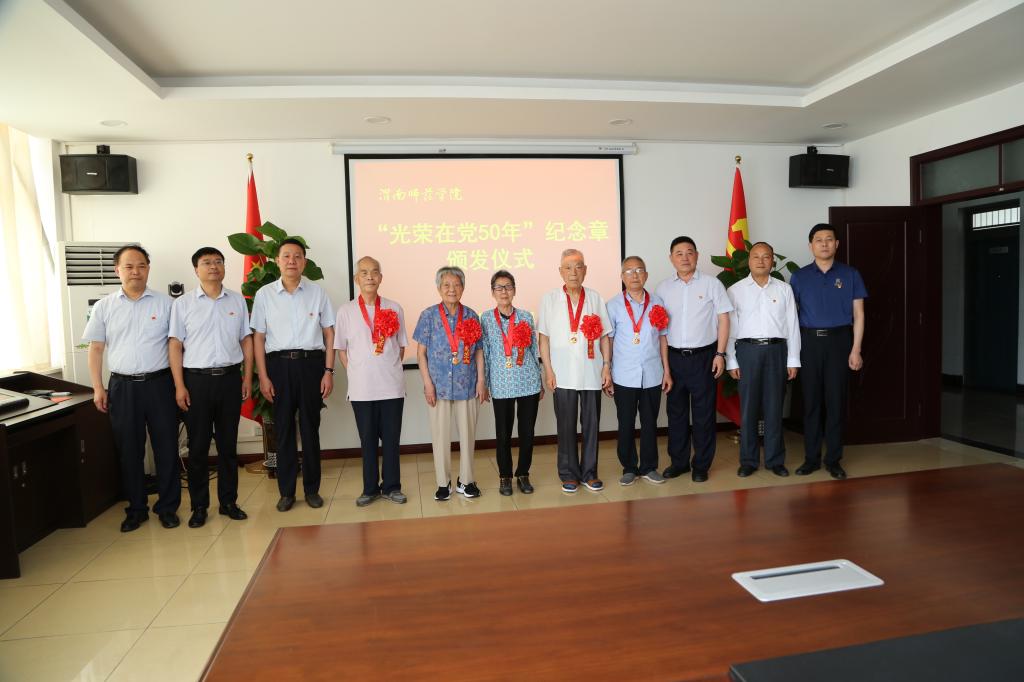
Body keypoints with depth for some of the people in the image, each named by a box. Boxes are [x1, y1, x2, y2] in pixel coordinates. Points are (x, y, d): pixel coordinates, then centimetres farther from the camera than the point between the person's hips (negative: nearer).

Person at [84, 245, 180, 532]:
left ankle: (168, 506, 17)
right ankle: (136, 508, 24)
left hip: (159, 383, -1)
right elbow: (96, 348, 8)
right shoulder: (104, 306, 5)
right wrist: (98, 388, 2)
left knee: (166, 447, 4)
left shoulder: (165, 303, 1)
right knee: (129, 451, 10)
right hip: (122, 386, 2)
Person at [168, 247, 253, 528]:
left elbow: (246, 340, 9)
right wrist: (179, 386, -7)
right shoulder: (183, 304, 2)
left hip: (230, 378, 2)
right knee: (198, 446, 5)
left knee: (228, 444, 9)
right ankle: (199, 506, 17)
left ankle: (228, 501, 20)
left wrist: (247, 377, 4)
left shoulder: (237, 300, 8)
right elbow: (175, 345, -1)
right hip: (196, 379, -2)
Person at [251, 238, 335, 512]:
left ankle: (312, 488, 20)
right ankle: (286, 491, 19)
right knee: (283, 428, 6)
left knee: (310, 427, 7)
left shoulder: (317, 292, 4)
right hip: (279, 364, 0)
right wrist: (263, 377, -2)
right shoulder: (264, 294, 4)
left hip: (311, 363, 0)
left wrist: (329, 371, -1)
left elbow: (329, 333, 5)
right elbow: (258, 338, 4)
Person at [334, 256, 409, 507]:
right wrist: (354, 374, 0)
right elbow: (341, 349, 7)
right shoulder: (346, 311, 1)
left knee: (391, 438, 7)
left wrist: (391, 369, 3)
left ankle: (391, 486, 21)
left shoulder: (394, 309, 3)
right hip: (361, 388, 0)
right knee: (367, 439, 9)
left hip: (392, 386, 1)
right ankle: (370, 488, 22)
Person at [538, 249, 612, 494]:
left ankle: (589, 472, 23)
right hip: (563, 374, -1)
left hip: (592, 373, 2)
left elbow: (604, 336, 8)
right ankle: (569, 474, 19)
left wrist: (607, 366, 1)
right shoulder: (549, 299, 2)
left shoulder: (595, 298, 6)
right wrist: (548, 370, -5)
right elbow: (543, 337, 0)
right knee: (566, 426, 6)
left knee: (591, 424, 8)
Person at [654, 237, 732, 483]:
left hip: (704, 356, -2)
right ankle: (678, 461, 24)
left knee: (704, 413, 5)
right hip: (674, 357, 3)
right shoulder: (663, 288, 6)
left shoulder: (712, 284, 0)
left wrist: (720, 354, -6)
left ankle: (701, 465, 18)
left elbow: (724, 319, 0)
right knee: (676, 411, 10)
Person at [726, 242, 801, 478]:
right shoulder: (735, 290, 4)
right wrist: (731, 361, -2)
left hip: (776, 350, 1)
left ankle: (775, 459, 18)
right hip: (747, 350, -1)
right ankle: (748, 460, 14)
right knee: (748, 407, 4)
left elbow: (792, 326, 7)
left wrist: (793, 360, 2)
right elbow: (730, 327, 3)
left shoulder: (784, 289, 8)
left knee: (774, 407, 6)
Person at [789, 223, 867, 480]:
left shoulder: (850, 275, 4)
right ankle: (811, 458, 15)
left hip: (839, 341, 0)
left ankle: (833, 459, 15)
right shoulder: (799, 277, 5)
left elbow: (858, 314, 3)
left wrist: (856, 349, -4)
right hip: (809, 341, 1)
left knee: (836, 401, 3)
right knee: (811, 401, 6)